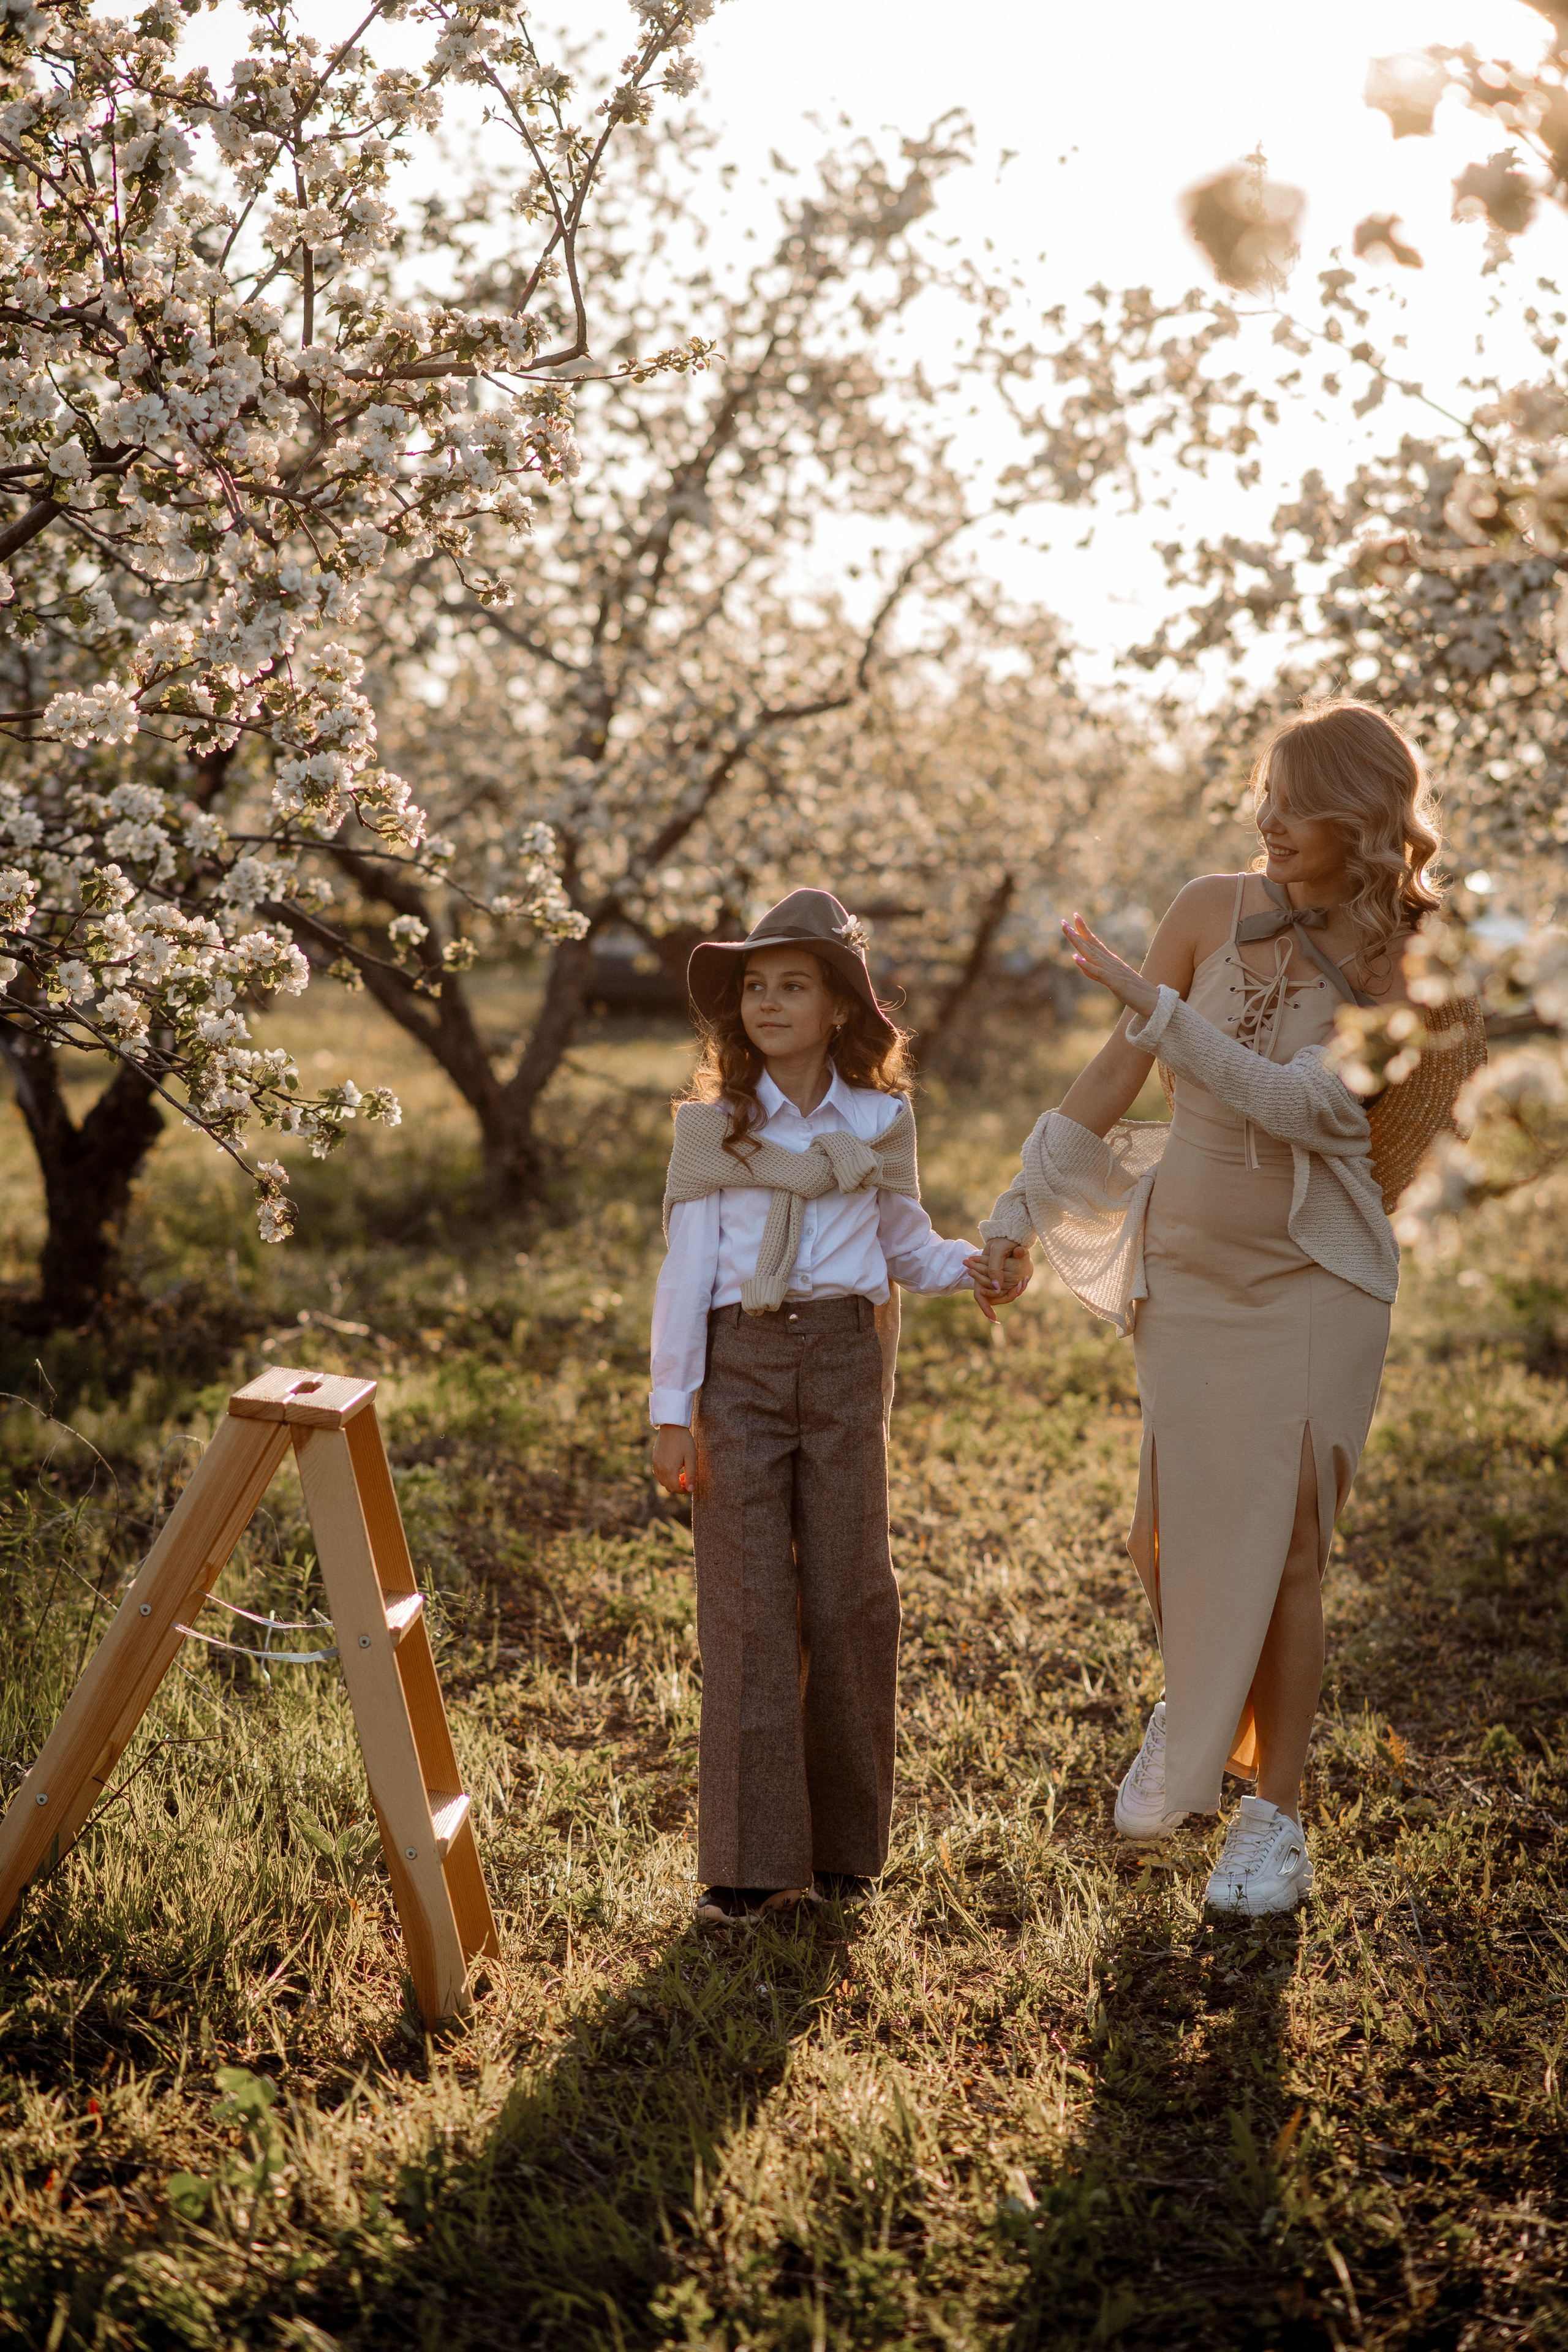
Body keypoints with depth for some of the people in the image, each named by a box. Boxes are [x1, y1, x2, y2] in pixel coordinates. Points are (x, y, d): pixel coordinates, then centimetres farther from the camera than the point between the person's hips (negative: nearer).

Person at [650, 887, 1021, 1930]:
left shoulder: (880, 1122, 7)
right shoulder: (712, 1127, 4)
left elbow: (906, 1244, 17)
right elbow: (687, 1268, 2)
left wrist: (969, 1267, -4)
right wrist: (675, 1408, -2)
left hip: (844, 1360, 1)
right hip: (739, 1365, -1)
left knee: (847, 1597, 4)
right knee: (748, 1606, -3)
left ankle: (843, 1840, 19)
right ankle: (755, 1859, 2)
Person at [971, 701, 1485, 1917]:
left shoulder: (1411, 970, -10)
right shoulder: (1215, 910, -3)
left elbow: (1294, 1106, -20)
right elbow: (1121, 1069, 4)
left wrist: (1150, 1001, -25)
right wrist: (1025, 1204, 6)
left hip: (1315, 1286, -3)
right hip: (1189, 1271, 3)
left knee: (1282, 1552, 0)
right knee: (1166, 1539, 7)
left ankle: (1277, 1815, 16)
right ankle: (1195, 1706, 38)